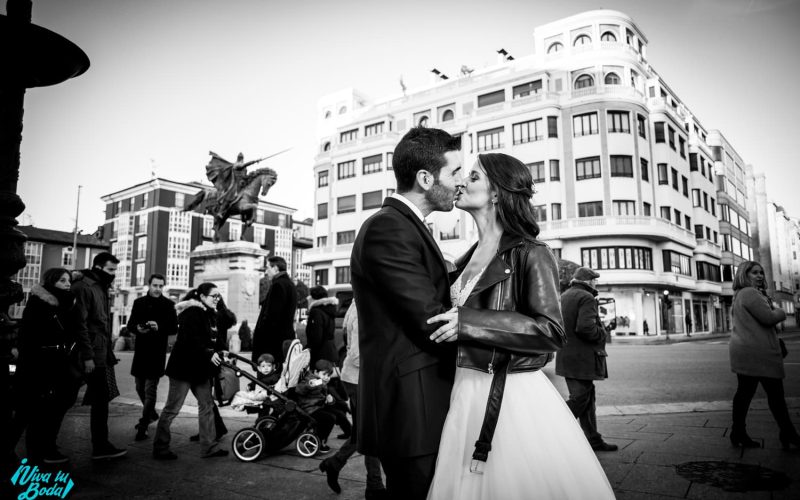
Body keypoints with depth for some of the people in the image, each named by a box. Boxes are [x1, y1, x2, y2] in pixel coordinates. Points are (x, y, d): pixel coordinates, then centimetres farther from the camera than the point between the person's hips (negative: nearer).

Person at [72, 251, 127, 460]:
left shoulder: (101, 288, 17)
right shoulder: (84, 287, -10)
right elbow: (81, 323, -17)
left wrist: (109, 352, 15)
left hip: (103, 352, 9)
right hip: (94, 354, -9)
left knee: (100, 400, 12)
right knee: (100, 400, -4)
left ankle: (100, 446, 19)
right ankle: (100, 446, 5)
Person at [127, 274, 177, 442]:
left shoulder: (168, 305, -4)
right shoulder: (139, 302, 8)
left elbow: (174, 328, -6)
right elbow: (130, 324, 9)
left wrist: (159, 327, -23)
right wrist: (138, 328, -13)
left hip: (157, 352, -5)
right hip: (140, 350, 5)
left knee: (150, 389, -5)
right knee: (140, 387, 16)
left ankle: (143, 426, 1)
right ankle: (151, 414, 39)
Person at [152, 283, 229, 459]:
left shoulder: (211, 314, 12)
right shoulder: (192, 313, -16)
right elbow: (191, 340, -26)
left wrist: (219, 353, 0)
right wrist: (209, 354, -27)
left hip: (200, 367, 9)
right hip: (184, 366, -9)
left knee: (207, 405, 9)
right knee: (172, 408, 1)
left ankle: (209, 446, 16)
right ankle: (160, 448, 13)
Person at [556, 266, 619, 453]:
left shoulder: (563, 296, 15)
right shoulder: (587, 298, -13)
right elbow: (585, 327, -25)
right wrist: (602, 333, -8)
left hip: (566, 357, 10)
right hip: (582, 359, -10)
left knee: (588, 398, 16)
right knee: (580, 399, -4)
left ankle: (593, 439, 23)